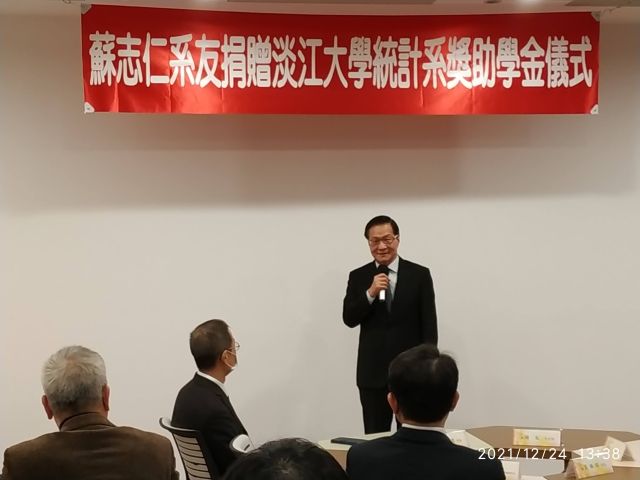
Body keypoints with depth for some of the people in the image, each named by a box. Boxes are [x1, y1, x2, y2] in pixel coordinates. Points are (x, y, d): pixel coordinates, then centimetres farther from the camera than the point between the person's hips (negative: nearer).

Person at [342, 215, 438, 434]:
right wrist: (370, 293, -18)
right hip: (372, 373, 1)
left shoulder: (419, 275, 0)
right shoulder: (358, 277, 5)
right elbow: (349, 319, -3)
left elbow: (429, 325, -1)